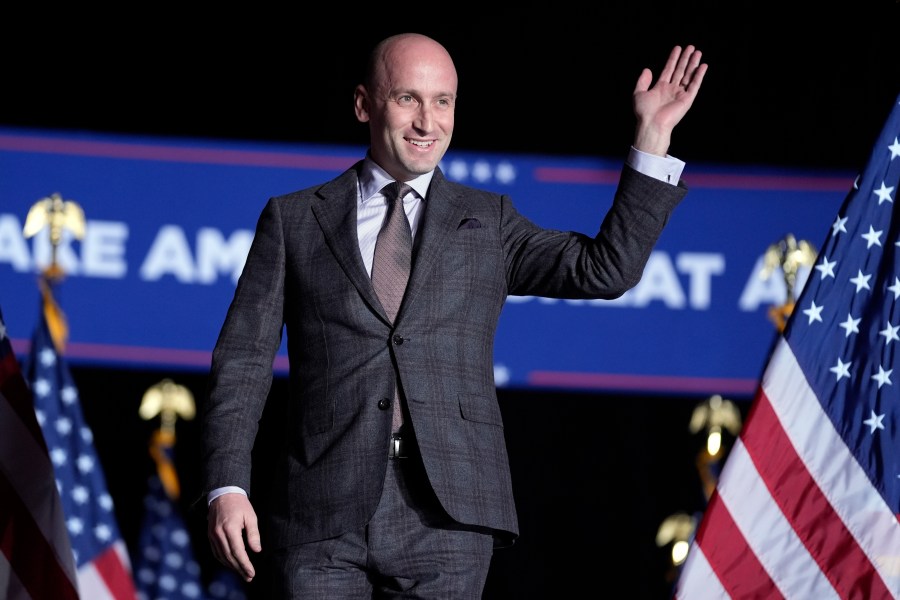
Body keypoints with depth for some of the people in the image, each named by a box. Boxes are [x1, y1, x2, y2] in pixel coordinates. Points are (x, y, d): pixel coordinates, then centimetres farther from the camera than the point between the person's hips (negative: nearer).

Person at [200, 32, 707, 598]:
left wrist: (653, 137, 0)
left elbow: (606, 269, 5)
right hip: (324, 521, 0)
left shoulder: (488, 223, 16)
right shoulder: (293, 219, 12)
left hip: (445, 515, 1)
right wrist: (227, 487, -3)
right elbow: (243, 360, 9)